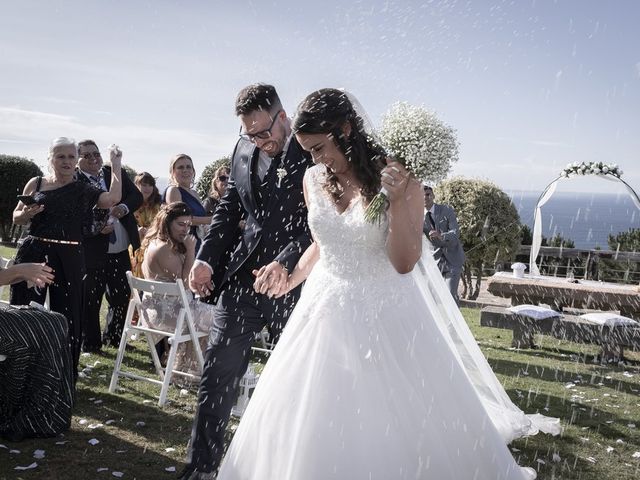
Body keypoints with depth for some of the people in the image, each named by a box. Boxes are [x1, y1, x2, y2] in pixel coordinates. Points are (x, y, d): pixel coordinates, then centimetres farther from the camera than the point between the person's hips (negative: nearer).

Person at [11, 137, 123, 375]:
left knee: (66, 315, 5)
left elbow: (113, 198, -11)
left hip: (68, 259, -1)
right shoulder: (36, 183, 8)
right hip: (33, 254, 1)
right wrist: (27, 213, -9)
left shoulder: (83, 190, 5)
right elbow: (17, 217, 13)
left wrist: (115, 165, -5)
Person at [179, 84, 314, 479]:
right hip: (243, 278, 5)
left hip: (294, 282, -4)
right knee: (218, 371, 3)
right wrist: (206, 258, 4)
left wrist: (285, 263, -30)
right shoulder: (244, 149, 8)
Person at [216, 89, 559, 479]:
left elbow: (405, 263, -18)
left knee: (404, 423, 6)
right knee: (312, 424, 11)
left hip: (386, 315, -4)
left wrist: (397, 200, -27)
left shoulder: (398, 179, -14)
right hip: (329, 312, 5)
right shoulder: (314, 180, 1)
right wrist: (292, 279, 8)